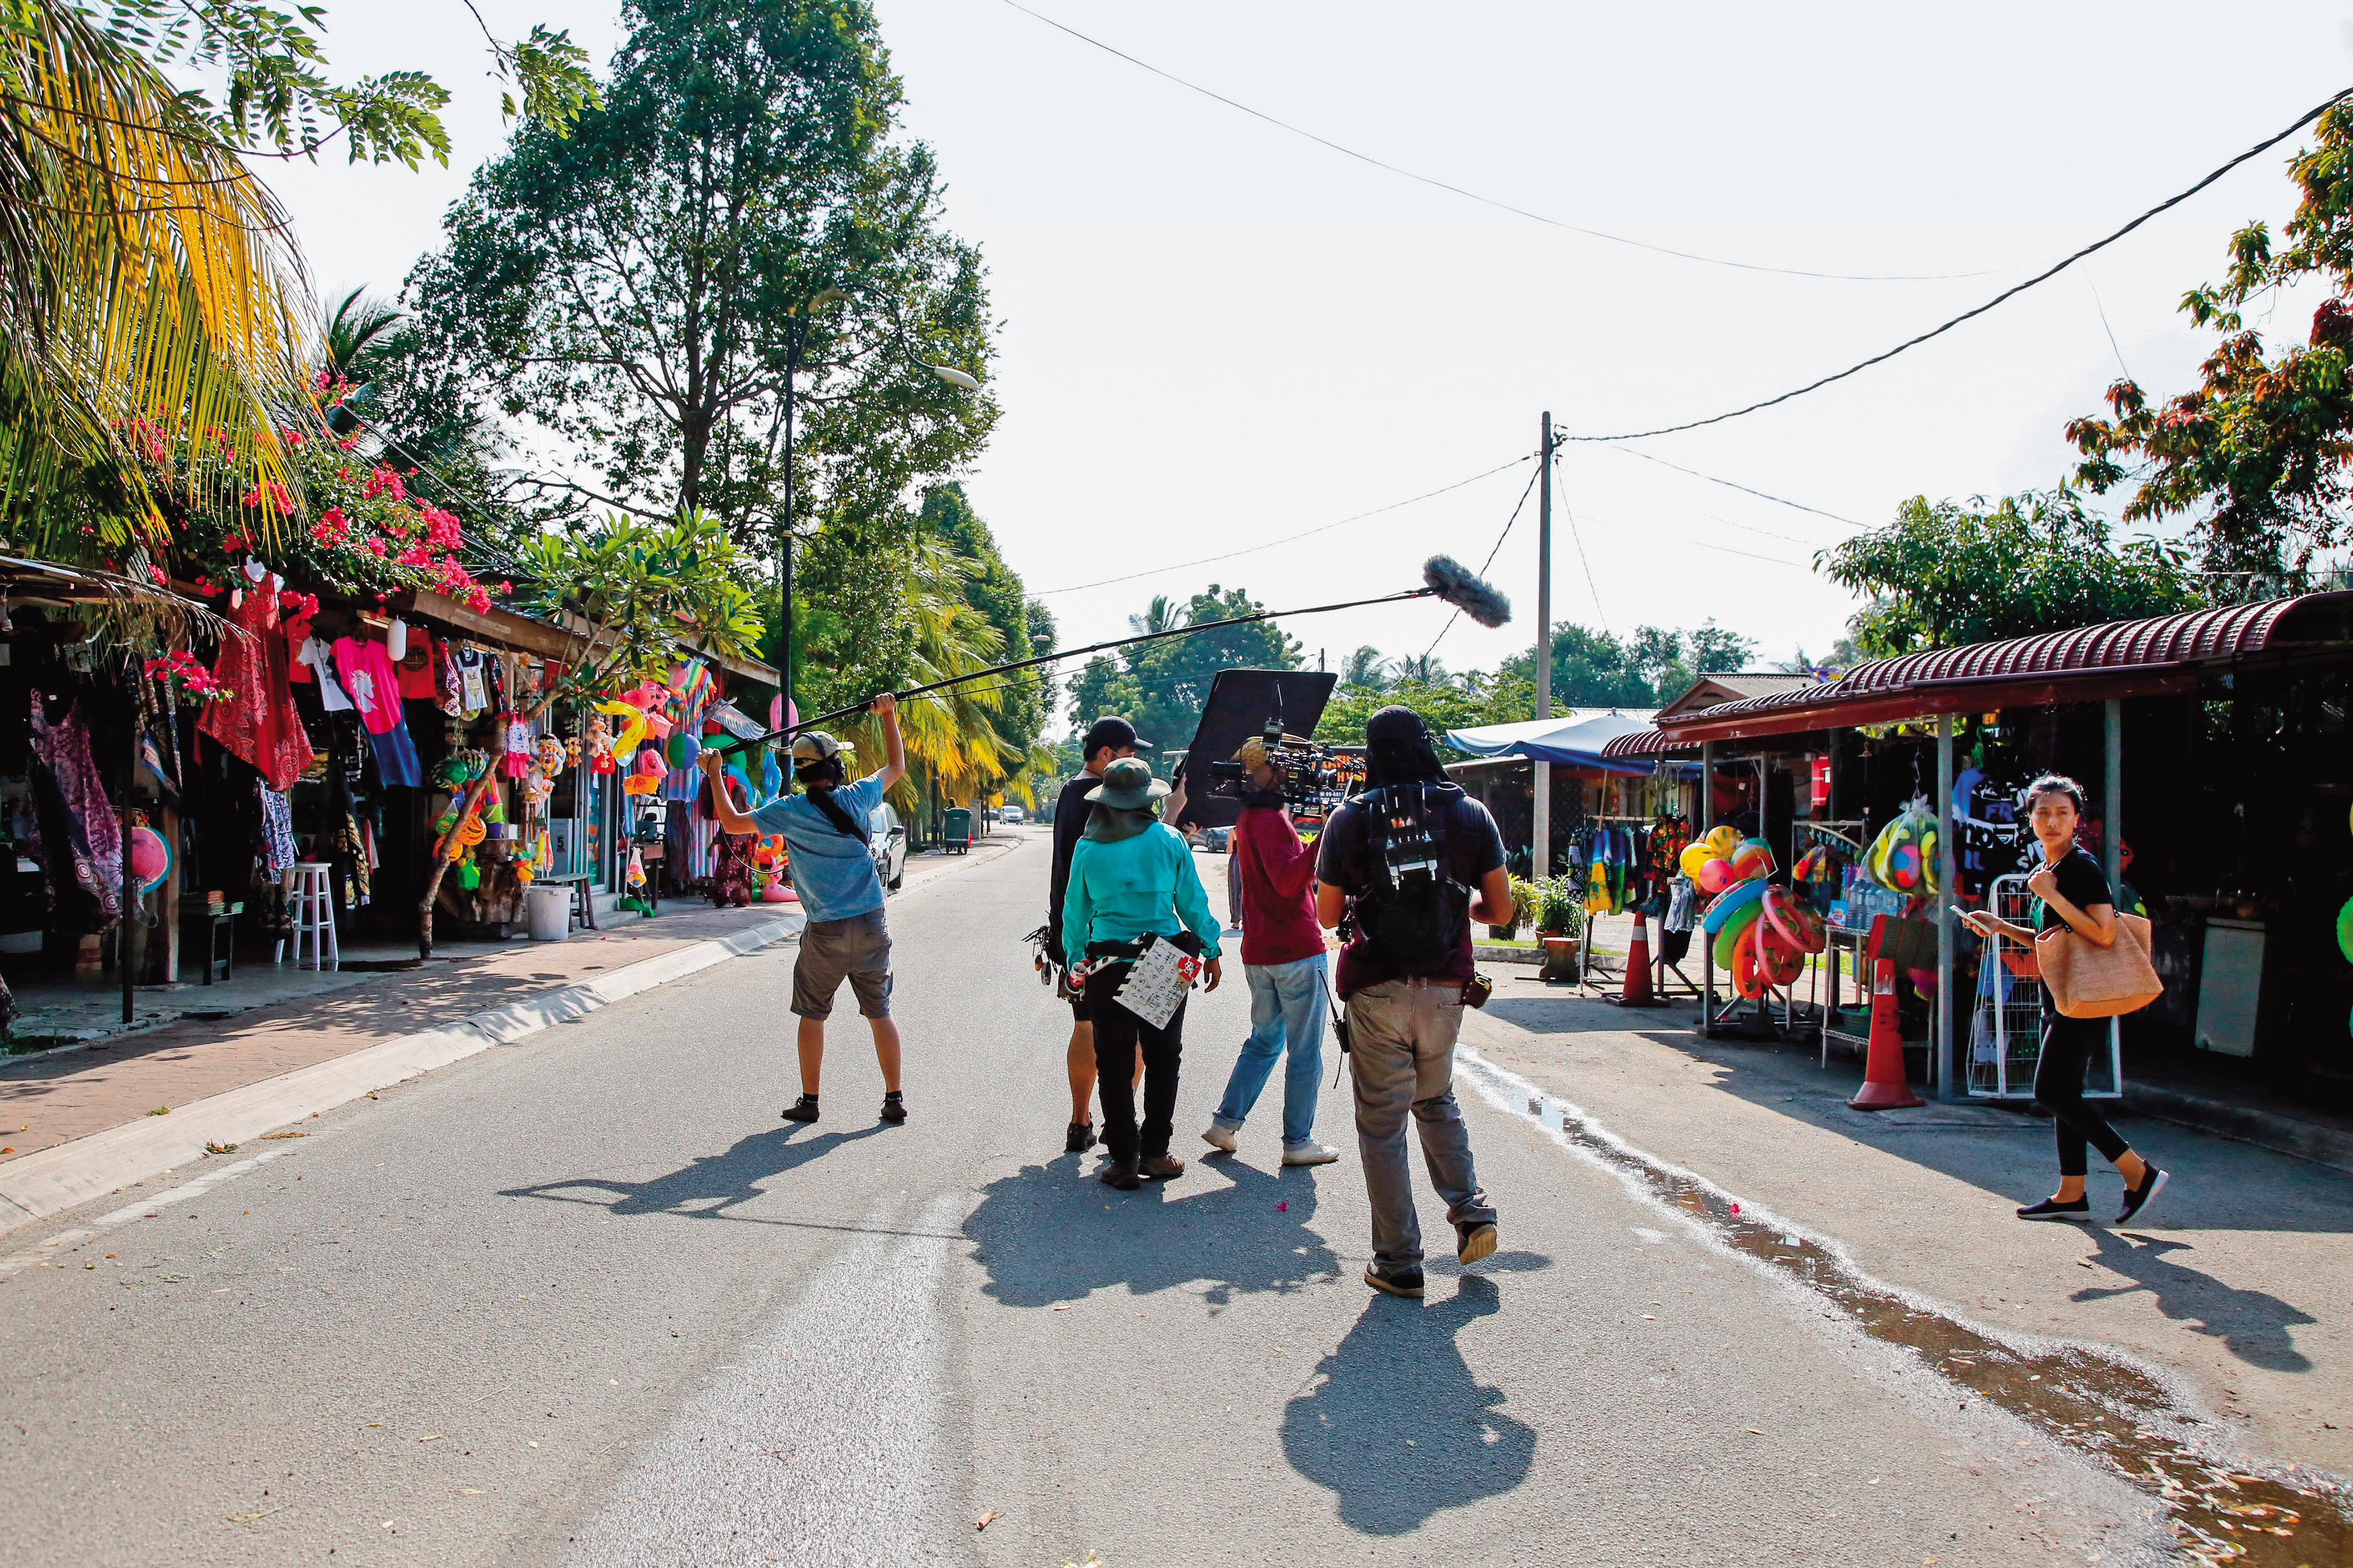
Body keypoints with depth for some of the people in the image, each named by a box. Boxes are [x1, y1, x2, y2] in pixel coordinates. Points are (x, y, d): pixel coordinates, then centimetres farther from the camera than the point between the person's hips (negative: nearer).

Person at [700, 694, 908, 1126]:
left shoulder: (790, 811, -7)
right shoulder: (857, 798, -2)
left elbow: (732, 822, 6)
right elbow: (897, 767, 17)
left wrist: (714, 775, 15)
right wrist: (888, 716, 23)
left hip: (825, 932, -2)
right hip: (871, 925, 2)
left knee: (813, 1015, 12)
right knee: (880, 1013, 9)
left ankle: (808, 1101, 17)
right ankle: (894, 1099, 12)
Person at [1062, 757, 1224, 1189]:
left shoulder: (1087, 848, -2)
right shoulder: (1170, 841, -5)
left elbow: (1075, 911, 5)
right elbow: (1193, 903, 1)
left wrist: (1075, 959, 19)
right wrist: (1210, 951, 13)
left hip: (1108, 966, 0)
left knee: (1113, 1064, 9)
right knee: (1163, 1059, 14)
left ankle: (1123, 1159, 11)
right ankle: (1154, 1153, 18)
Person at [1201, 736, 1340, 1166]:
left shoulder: (1248, 817, 13)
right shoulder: (1270, 819, -16)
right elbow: (1288, 880, -25)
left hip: (1259, 949, 9)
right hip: (1297, 948, -9)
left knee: (1265, 1039, 20)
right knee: (1305, 1050, 1)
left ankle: (1225, 1123, 17)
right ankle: (1298, 1142, 7)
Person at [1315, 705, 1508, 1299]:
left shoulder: (1349, 820, -5)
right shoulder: (1469, 812, -1)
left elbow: (1327, 914, 1)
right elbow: (1500, 909, 2)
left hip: (1377, 991, -2)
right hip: (1446, 989, 3)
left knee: (1382, 1124, 7)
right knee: (1436, 1101, 26)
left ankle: (1399, 1263, 10)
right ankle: (1471, 1212, 15)